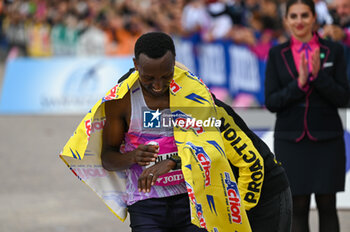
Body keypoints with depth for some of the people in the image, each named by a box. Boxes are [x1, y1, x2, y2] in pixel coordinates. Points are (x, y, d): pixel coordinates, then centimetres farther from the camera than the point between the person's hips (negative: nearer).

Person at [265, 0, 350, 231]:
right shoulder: (277, 54, 5)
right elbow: (271, 102, -1)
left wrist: (318, 75, -17)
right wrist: (299, 84, -16)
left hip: (326, 139, 0)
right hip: (291, 140, 0)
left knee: (327, 205, 1)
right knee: (298, 206, 1)